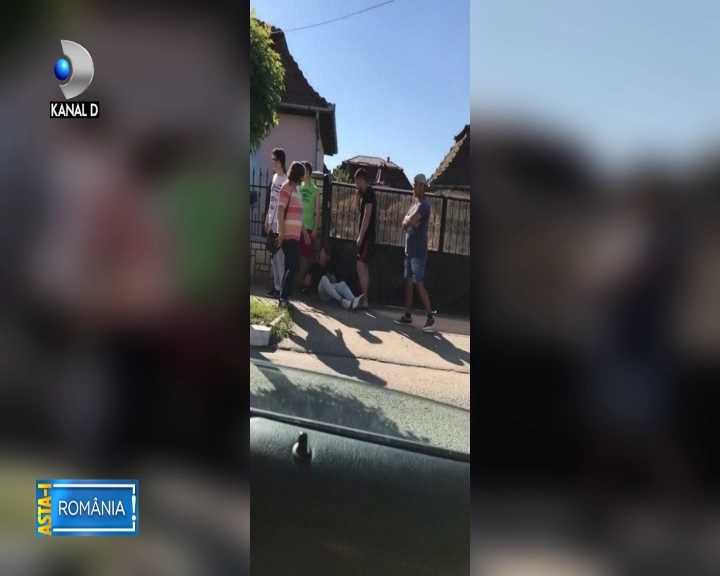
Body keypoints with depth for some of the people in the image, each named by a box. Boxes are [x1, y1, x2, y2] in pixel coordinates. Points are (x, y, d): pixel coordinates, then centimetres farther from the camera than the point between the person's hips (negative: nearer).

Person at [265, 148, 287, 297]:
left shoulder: (285, 180, -14)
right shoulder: (274, 177, 14)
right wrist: (267, 219, 20)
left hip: (279, 224, -9)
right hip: (272, 224, 9)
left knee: (280, 258, -7)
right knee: (273, 258, 12)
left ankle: (282, 289, -2)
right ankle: (276, 287, 19)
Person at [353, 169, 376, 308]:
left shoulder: (368, 193, -14)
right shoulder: (366, 193, 15)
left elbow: (367, 216, -21)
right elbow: (357, 205, 30)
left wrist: (360, 236, -21)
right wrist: (357, 193, 13)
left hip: (367, 235, -10)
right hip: (367, 235, 10)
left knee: (360, 266, -12)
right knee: (363, 267, 12)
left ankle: (364, 300, -11)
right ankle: (364, 298, 16)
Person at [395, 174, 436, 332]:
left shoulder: (424, 204, -13)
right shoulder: (415, 204, 18)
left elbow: (409, 221, -22)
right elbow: (404, 224, 15)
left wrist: (408, 220, -1)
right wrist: (410, 221, -6)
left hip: (418, 252, -10)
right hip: (409, 250, 10)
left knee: (419, 284, -10)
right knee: (408, 282, 11)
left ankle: (430, 318, -6)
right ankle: (408, 315, 17)